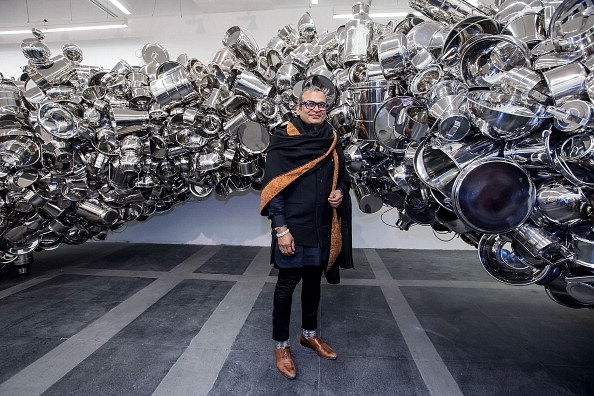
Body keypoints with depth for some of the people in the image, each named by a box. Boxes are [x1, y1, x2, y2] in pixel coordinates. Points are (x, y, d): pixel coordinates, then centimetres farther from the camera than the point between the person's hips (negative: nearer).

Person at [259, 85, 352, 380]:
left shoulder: (332, 141, 8)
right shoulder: (283, 140, -8)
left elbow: (342, 176, 18)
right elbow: (272, 186, -12)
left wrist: (340, 192, -4)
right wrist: (280, 228, -17)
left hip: (323, 226, 6)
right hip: (292, 227, -5)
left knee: (314, 281, 19)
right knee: (287, 284, 6)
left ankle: (309, 334, 40)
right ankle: (281, 345, 26)